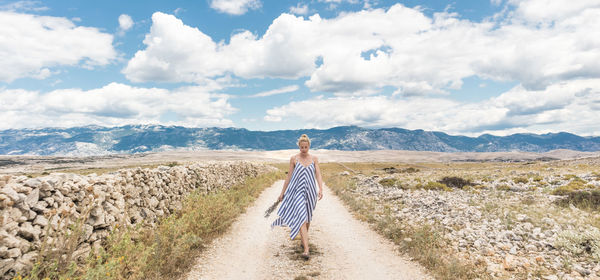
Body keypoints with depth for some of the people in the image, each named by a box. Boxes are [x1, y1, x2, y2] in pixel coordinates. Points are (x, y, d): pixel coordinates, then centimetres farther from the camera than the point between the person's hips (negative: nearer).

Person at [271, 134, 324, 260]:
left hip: (310, 191, 3)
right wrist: (282, 192, 7)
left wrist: (321, 189, -19)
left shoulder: (314, 159, 4)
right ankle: (306, 249, -19)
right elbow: (289, 176, 5)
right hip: (297, 191, -2)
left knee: (308, 217, 18)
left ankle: (304, 238, 44)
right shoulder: (294, 158, 0)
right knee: (301, 218, -14)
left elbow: (318, 175, -3)